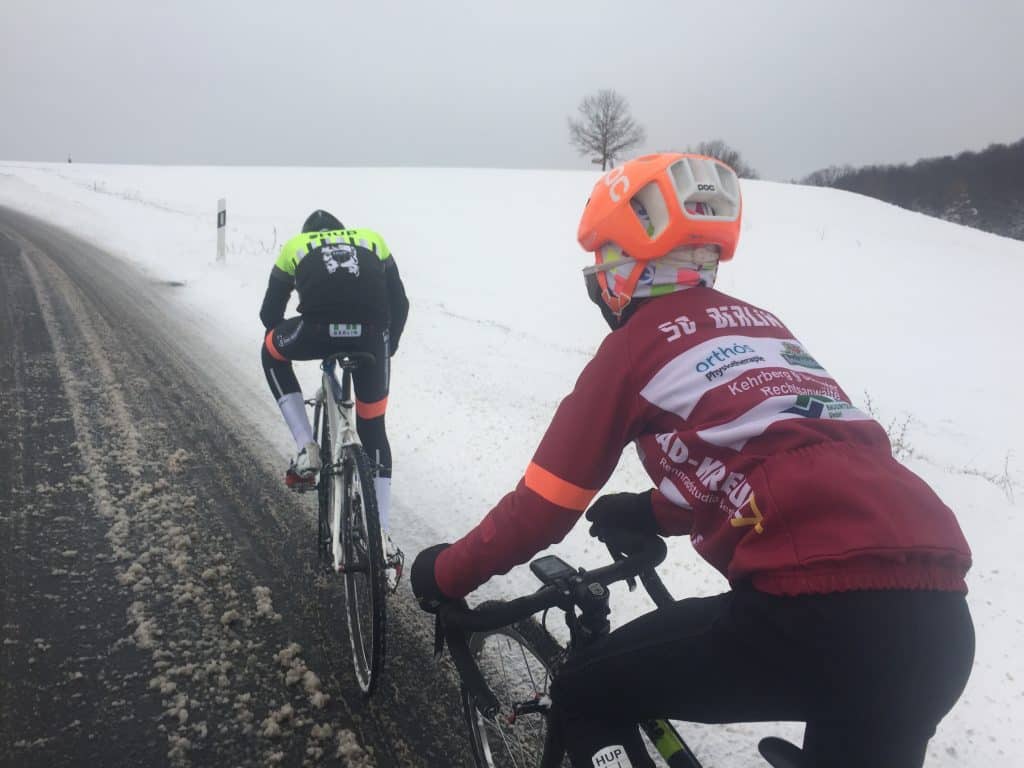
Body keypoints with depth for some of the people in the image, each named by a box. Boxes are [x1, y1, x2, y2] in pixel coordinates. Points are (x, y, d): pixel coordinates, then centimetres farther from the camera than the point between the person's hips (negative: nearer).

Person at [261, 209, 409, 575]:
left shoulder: (294, 245, 31)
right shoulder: (371, 239, 33)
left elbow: (269, 312, 32)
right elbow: (399, 304, 27)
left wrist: (281, 345, 52)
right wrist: (388, 346, 43)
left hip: (318, 329, -1)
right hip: (371, 332, 2)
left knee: (271, 351, 34)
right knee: (373, 429, 20)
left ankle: (306, 450, 22)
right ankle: (383, 537, 19)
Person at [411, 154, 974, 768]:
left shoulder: (633, 346, 4)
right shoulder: (760, 324, 23)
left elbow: (544, 507, 7)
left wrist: (445, 574, 23)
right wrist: (652, 512, 48)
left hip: (821, 610, -8)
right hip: (937, 609, 8)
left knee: (585, 698, 13)